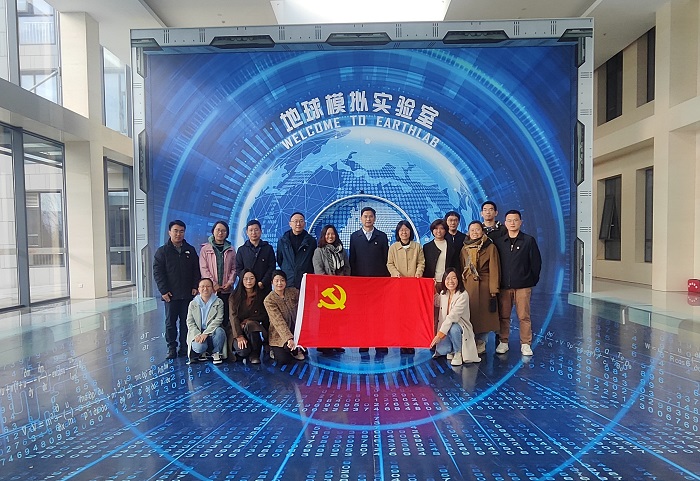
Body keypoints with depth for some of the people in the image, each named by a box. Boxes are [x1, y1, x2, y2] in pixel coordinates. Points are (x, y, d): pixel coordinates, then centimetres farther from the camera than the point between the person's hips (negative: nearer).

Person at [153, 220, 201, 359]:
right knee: (170, 322, 5)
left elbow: (196, 270, 9)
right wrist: (163, 290, -10)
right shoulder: (162, 251, 2)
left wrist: (195, 287, -2)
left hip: (188, 294, 2)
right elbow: (157, 272, -3)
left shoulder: (190, 250, 9)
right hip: (171, 295, -1)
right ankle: (172, 348, 14)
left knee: (186, 322, 6)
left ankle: (184, 348, 14)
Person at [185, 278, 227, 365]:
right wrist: (197, 335, -16)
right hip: (198, 333, 0)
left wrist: (206, 333, -21)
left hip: (212, 333, 0)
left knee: (219, 331, -35)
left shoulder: (219, 302, 2)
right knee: (199, 347, -32)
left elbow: (218, 319, -9)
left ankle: (216, 353, -8)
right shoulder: (193, 304, 9)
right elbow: (190, 322, 3)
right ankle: (202, 352, 8)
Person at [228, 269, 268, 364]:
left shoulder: (261, 295, 3)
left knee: (250, 325, -35)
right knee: (244, 350, -31)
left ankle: (255, 354, -17)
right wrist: (239, 336, -25)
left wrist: (247, 321, -13)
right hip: (236, 330, -2)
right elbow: (233, 317, -12)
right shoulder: (234, 297, -2)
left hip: (254, 328, 2)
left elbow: (264, 316, 3)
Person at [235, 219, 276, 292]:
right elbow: (238, 269, 6)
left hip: (264, 288, 0)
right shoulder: (241, 250, 12)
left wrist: (263, 283, -10)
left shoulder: (268, 248, 9)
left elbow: (271, 268, 3)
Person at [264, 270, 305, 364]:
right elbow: (278, 322, -26)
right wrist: (289, 339, -36)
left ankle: (296, 350, 1)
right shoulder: (269, 300, -17)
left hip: (295, 329, 4)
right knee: (284, 360, -20)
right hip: (279, 334, -4)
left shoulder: (293, 291, -3)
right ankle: (276, 351, 16)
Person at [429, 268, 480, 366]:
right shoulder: (443, 293, 3)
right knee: (441, 350, -22)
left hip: (460, 327, -4)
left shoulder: (463, 295, -17)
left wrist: (440, 334, -28)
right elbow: (435, 303, 25)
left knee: (453, 328, -38)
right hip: (446, 330, 5)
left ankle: (458, 353, -10)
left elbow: (453, 316, -24)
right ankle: (451, 350, 15)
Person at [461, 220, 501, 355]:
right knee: (468, 316, 5)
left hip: (484, 287, -3)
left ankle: (481, 344, 16)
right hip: (467, 287, 3)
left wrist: (493, 291, -10)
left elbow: (494, 270, -5)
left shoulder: (490, 247, -1)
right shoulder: (464, 249, 11)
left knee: (483, 315, 2)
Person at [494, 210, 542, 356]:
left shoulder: (529, 240, 3)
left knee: (524, 316, 1)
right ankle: (503, 342, 15)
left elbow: (536, 262, 5)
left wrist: (533, 280, 2)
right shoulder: (498, 242, 8)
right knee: (503, 316, 5)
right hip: (503, 286, 2)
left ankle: (525, 344, 11)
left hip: (523, 286, -2)